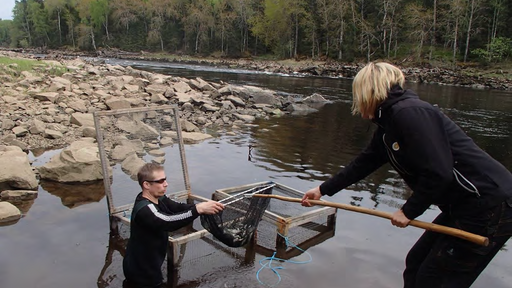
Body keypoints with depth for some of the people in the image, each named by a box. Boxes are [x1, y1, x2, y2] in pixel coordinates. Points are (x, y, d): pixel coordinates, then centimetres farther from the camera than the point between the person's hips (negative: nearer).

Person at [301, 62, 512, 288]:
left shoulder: (409, 113, -20)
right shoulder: (388, 126, 10)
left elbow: (438, 173, -25)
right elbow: (363, 164, 18)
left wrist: (409, 211, -11)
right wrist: (322, 190, 24)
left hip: (488, 205, -9)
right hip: (462, 206, 9)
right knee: (416, 263, 17)